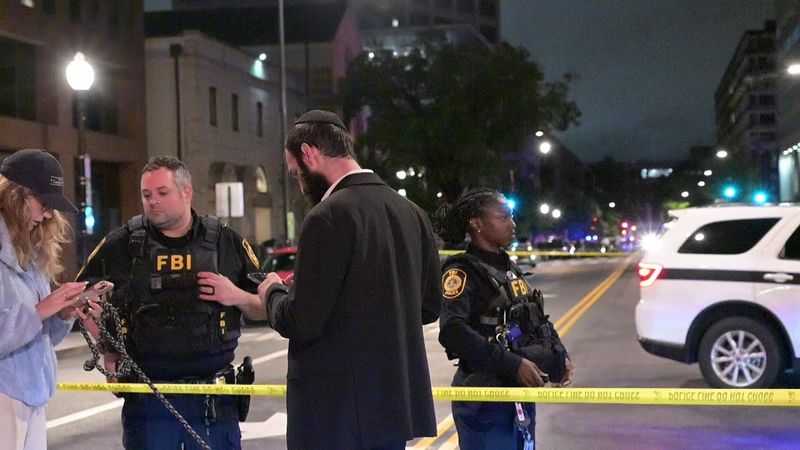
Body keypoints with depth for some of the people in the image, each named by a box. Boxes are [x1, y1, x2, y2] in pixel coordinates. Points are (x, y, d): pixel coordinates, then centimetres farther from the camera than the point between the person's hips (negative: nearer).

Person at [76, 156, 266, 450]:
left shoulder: (226, 242, 5)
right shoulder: (123, 244, 4)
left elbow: (264, 310, 10)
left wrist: (237, 297, -11)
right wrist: (108, 353, 3)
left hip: (213, 396, 0)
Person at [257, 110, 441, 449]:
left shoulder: (329, 217, -16)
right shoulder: (411, 213, 8)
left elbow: (302, 322, -18)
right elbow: (429, 306, 15)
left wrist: (273, 292, 2)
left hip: (335, 410, -8)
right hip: (397, 401, 8)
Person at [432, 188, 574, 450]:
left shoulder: (509, 268, 13)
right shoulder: (462, 272, -12)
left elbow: (539, 319, 22)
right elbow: (452, 331, -26)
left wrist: (559, 355, 4)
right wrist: (512, 364, -29)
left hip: (520, 392, 8)